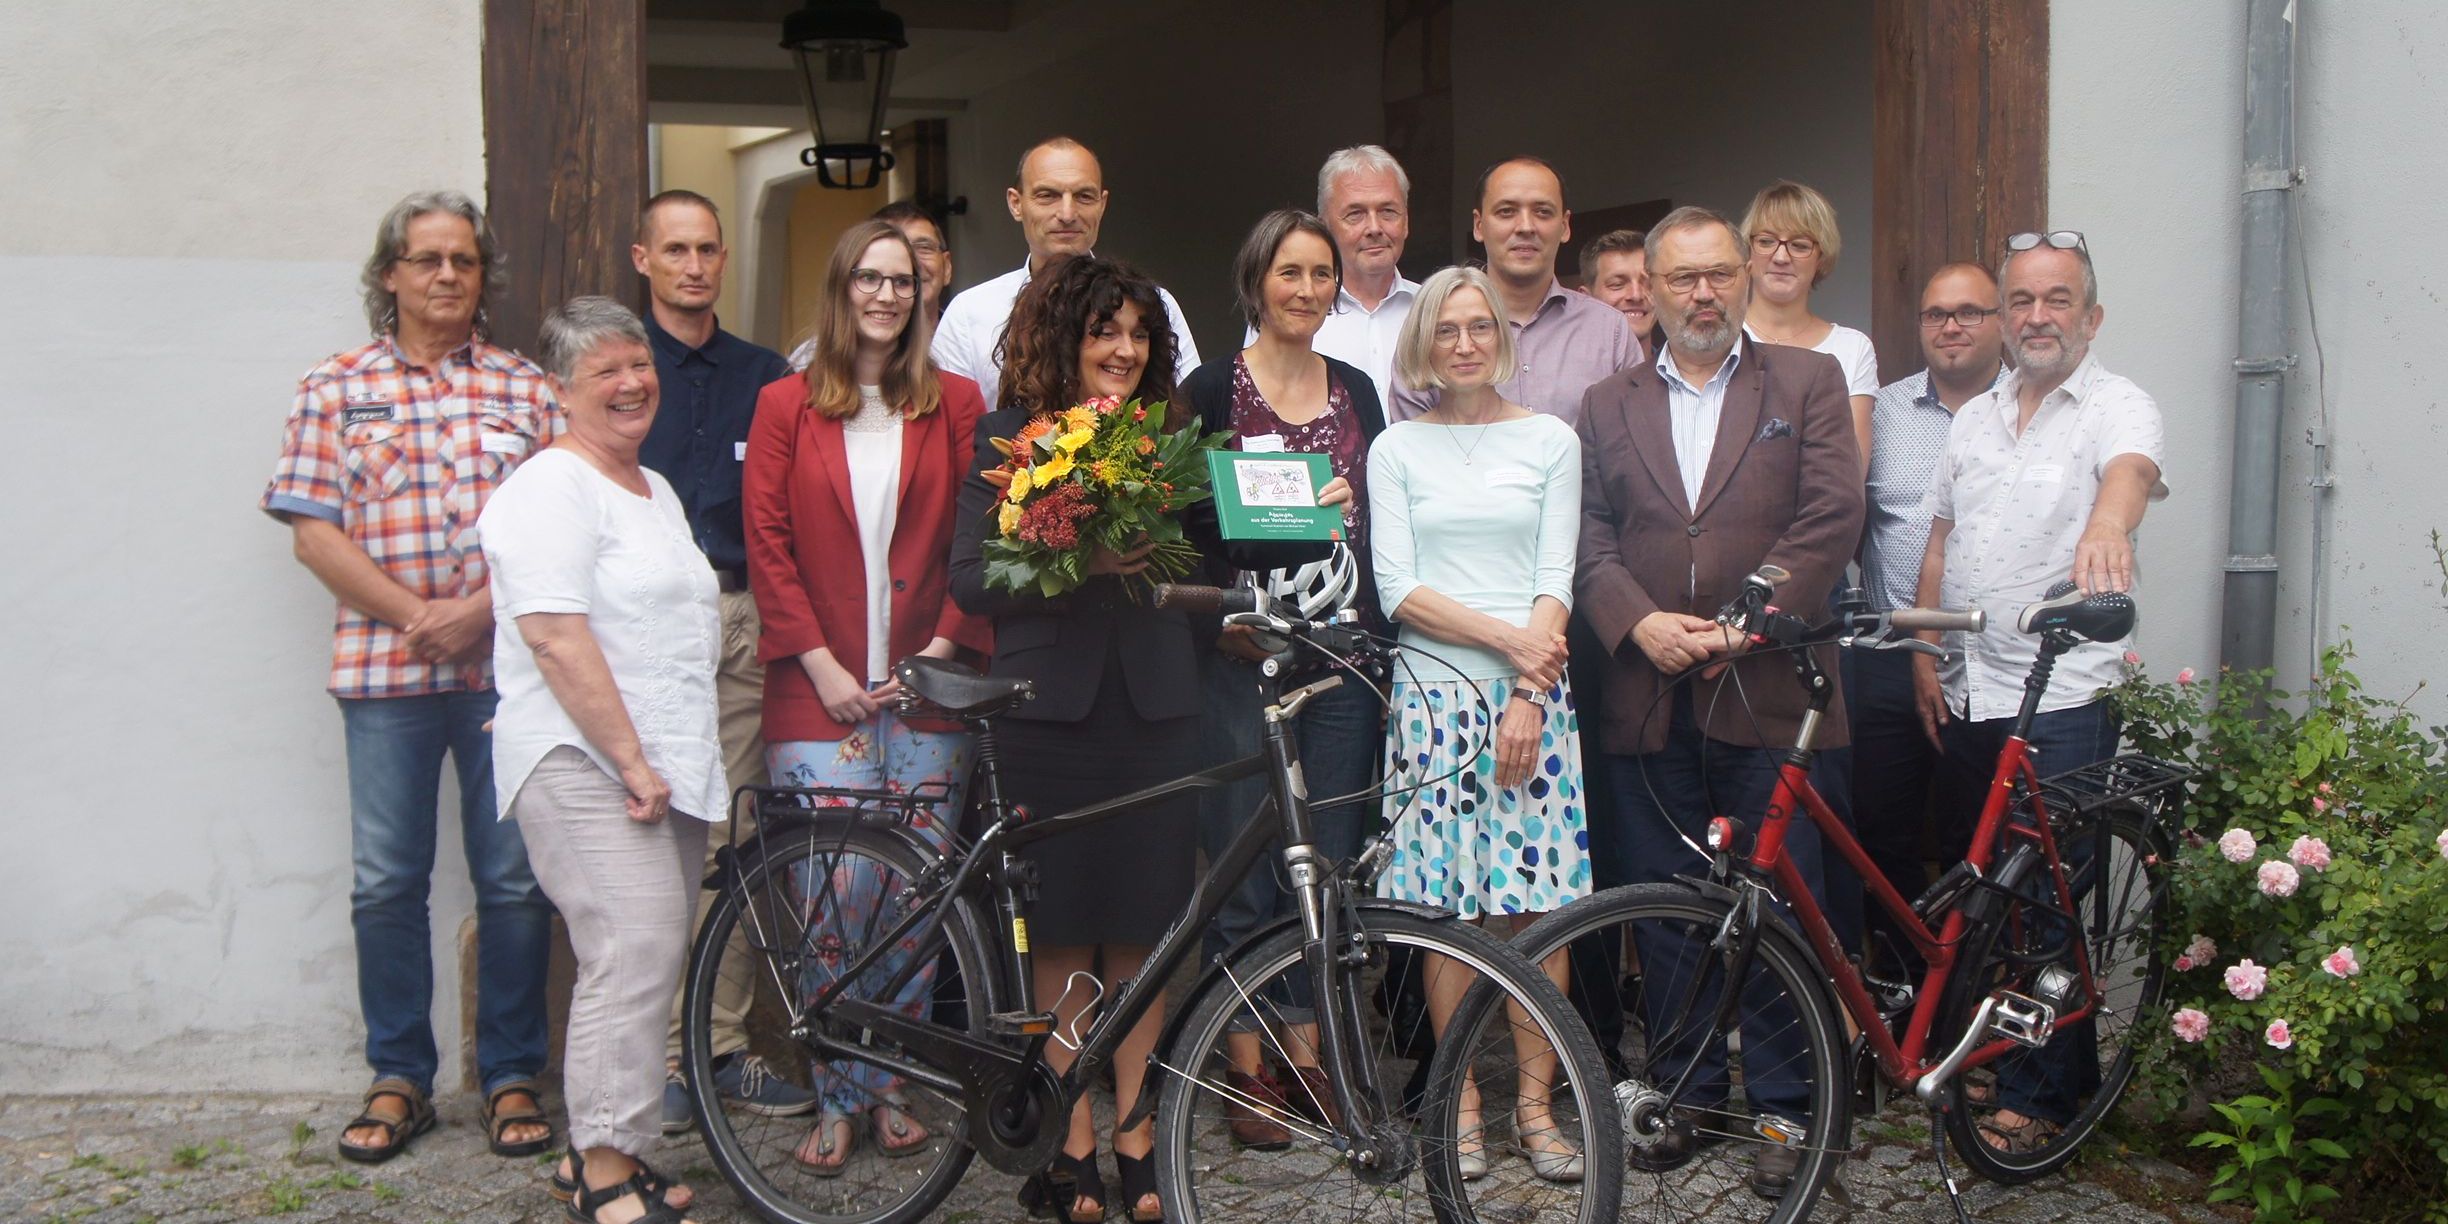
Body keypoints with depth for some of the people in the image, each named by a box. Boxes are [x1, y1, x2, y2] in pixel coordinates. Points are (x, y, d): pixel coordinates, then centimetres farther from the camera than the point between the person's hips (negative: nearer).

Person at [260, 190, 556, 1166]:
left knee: (515, 881, 3)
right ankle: (398, 1081, 18)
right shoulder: (336, 389, 9)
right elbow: (313, 532, 2)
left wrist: (481, 609, -11)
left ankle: (512, 1078, 15)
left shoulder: (527, 389, 9)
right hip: (384, 668, 0)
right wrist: (413, 614, -10)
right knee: (386, 884, 5)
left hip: (507, 663, 0)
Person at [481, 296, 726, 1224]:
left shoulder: (659, 492, 20)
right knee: (635, 953, -15)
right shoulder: (551, 489, -8)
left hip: (669, 768, 9)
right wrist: (630, 760, -19)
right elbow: (556, 636, -18)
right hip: (585, 764, -9)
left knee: (650, 958, 9)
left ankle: (594, 1148, 19)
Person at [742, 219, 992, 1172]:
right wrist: (820, 663, -6)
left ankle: (891, 1087, 17)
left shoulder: (953, 405, 10)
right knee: (839, 893, -8)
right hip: (820, 691, -1)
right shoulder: (786, 406, 8)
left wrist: (943, 647, -5)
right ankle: (837, 1099, 7)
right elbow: (767, 545, 3)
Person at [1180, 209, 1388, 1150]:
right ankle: (1245, 1068, 12)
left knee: (1328, 862, 8)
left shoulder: (1356, 390, 11)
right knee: (1243, 865, 1)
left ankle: (1307, 1055, 20)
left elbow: (1378, 521, 13)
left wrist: (1376, 634, 6)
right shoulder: (1213, 388, -2)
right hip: (1241, 656, -4)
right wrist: (1226, 611, -18)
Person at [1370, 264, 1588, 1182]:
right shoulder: (1397, 449, 8)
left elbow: (1555, 583, 3)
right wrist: (1507, 636, -10)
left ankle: (1534, 1104, 9)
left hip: (1530, 694, 0)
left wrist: (1526, 695, -9)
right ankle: (1463, 1105, 11)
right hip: (1434, 694, 0)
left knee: (1537, 902, -1)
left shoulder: (1550, 441, 9)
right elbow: (1397, 589, -1)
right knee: (1446, 907, 0)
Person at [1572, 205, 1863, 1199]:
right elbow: (1591, 539, 6)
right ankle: (1683, 1097, 20)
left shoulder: (1808, 381, 8)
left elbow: (1832, 515, -4)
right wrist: (1639, 623, -11)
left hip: (1767, 694, -2)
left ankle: (1783, 1112, 13)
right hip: (1650, 701, 2)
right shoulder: (1609, 406, 15)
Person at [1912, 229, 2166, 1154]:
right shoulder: (1975, 417, 15)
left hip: (2063, 701, -6)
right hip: (1966, 694, 6)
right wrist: (1924, 655, 9)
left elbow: (2132, 469, -27)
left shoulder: (2119, 407, -4)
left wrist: (2106, 524, -49)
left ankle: (2041, 1095, 7)